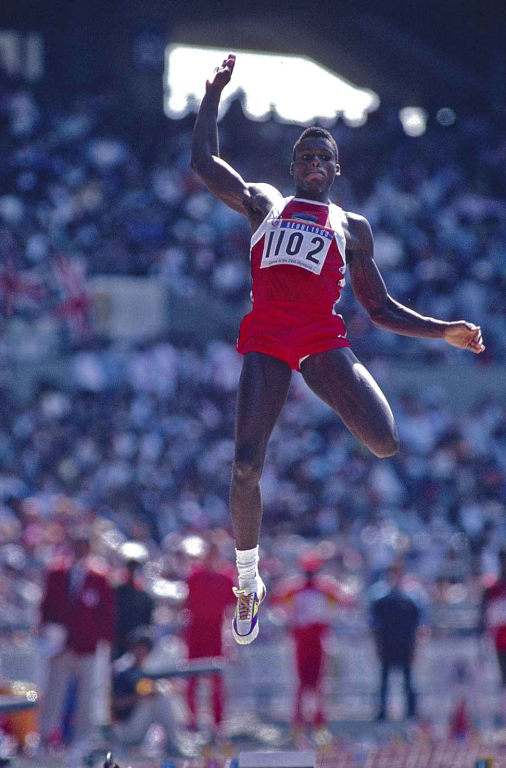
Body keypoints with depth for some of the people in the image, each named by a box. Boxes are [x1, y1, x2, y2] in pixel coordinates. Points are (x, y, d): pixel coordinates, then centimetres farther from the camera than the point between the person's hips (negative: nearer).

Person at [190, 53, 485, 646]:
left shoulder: (351, 227, 20)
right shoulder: (263, 203, 22)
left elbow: (380, 309, 20)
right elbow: (204, 162, 15)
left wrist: (443, 332, 10)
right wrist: (213, 94, 15)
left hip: (323, 339, 0)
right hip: (266, 339, 0)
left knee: (387, 444, -23)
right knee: (246, 465, -15)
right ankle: (248, 582, 5)